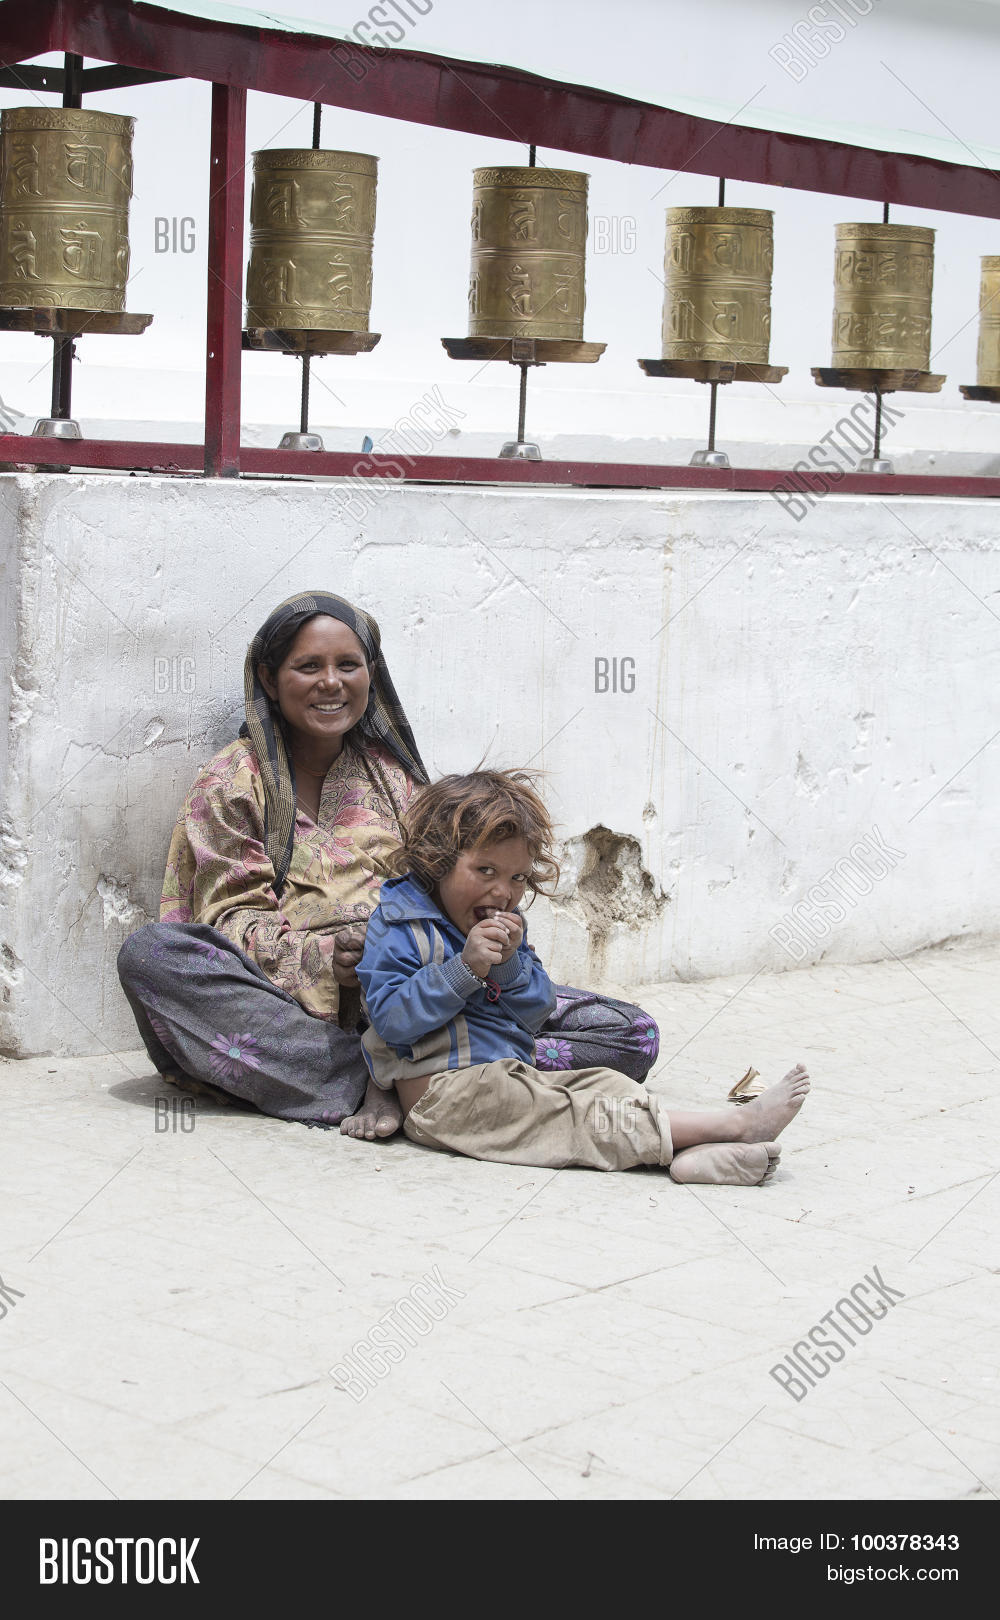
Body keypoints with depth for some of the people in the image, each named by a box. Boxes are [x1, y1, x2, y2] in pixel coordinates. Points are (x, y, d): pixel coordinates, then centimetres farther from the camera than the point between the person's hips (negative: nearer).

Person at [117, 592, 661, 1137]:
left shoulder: (392, 772, 19)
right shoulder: (233, 782, 9)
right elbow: (233, 917, -1)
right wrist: (318, 959, -23)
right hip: (295, 1003, -2)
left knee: (632, 1034, -16)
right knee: (147, 953, -33)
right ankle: (371, 1076, -33)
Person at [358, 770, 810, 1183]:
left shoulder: (503, 926, 17)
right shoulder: (398, 924, -8)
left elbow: (535, 1013, 10)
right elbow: (391, 1020, -20)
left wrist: (510, 962, -9)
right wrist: (465, 967, -25)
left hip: (513, 1075, 9)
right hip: (442, 1093, -9)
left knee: (602, 1083, -12)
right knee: (569, 1113, -22)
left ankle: (690, 1152, -38)